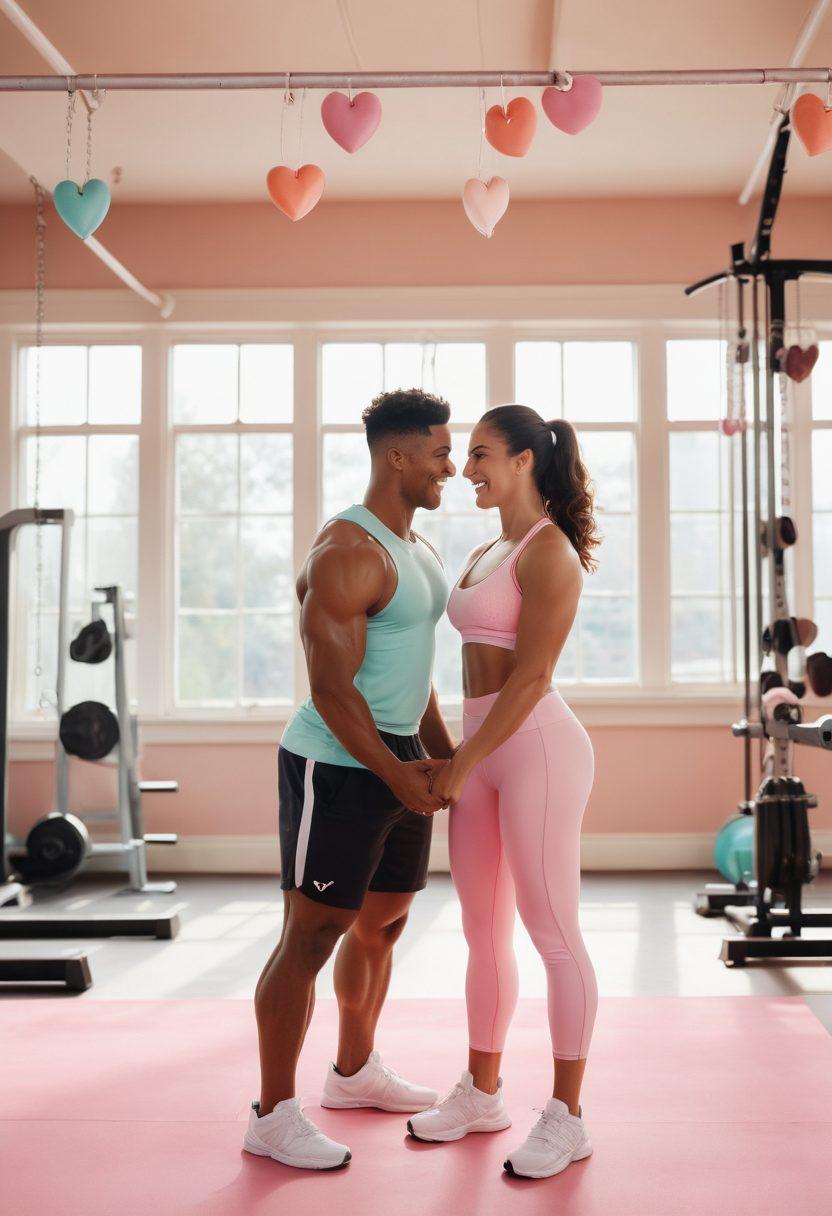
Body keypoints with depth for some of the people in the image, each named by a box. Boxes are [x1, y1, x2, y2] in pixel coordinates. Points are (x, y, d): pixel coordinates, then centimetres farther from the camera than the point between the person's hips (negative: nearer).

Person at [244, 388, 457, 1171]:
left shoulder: (417, 550, 13)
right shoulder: (347, 552, -17)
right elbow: (331, 687, -20)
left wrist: (445, 757, 16)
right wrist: (394, 773, -17)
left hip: (398, 762, 10)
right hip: (337, 767, -10)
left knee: (382, 925, 19)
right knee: (311, 936, -3)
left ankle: (354, 1071, 38)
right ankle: (272, 1115, 9)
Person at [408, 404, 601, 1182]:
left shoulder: (549, 550, -9)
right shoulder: (485, 556, 17)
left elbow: (532, 675, -16)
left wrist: (462, 763, -15)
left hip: (536, 748, -9)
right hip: (482, 752, 9)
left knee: (552, 933, -1)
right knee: (484, 934, 14)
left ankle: (566, 1118, 10)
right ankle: (482, 1095, 27)